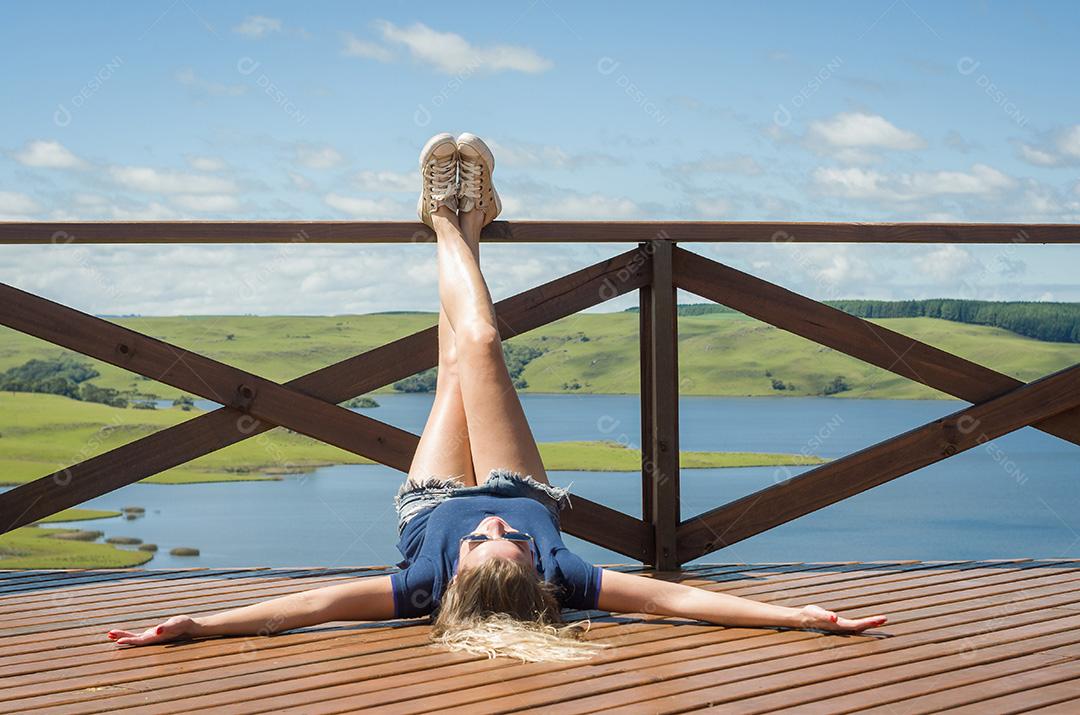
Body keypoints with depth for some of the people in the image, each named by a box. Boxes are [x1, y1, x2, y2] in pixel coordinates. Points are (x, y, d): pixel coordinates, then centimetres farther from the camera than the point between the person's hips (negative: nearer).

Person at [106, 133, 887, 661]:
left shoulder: (429, 585, -48)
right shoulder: (557, 576, -46)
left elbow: (315, 602, -50)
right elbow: (678, 597, -46)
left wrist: (196, 625, -56)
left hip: (434, 499, -1)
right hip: (524, 489, 1)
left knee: (464, 357, 9)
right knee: (478, 348, 2)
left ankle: (450, 222, 40)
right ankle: (463, 226, 35)